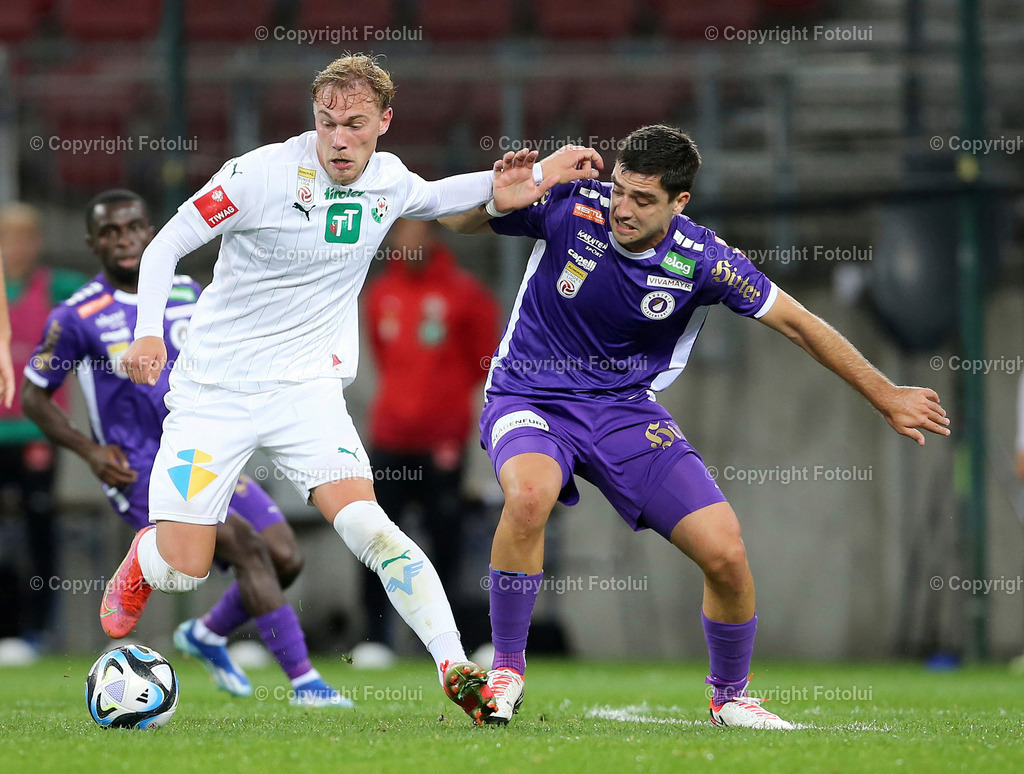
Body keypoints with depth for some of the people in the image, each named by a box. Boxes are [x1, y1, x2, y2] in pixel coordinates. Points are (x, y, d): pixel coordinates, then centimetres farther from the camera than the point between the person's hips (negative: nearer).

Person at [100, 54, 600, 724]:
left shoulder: (388, 179, 1)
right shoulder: (264, 174, -16)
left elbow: (433, 199, 27)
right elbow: (166, 246, -11)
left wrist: (495, 187, 8)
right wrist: (150, 331, -27)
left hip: (306, 386, 2)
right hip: (214, 388, -2)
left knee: (365, 525, -21)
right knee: (183, 573, -5)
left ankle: (456, 669, -24)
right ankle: (144, 558, 32)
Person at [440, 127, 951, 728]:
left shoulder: (703, 261, -14)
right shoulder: (571, 208, -17)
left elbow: (797, 323, -3)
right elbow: (458, 222, -4)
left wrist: (887, 397, 2)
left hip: (626, 408, 2)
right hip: (530, 399, -2)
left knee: (726, 553, -9)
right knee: (529, 495, -37)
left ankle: (730, 696, 19)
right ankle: (507, 670, -17)